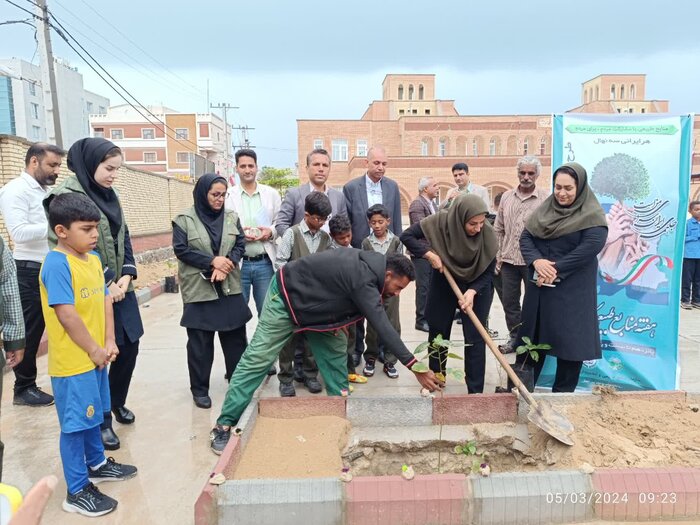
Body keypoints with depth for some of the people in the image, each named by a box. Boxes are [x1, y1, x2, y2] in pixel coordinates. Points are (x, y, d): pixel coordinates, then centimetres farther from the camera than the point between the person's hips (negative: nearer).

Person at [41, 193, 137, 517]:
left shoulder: (94, 258, 6)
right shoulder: (57, 264, -20)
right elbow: (67, 315, -22)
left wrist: (109, 342, 1)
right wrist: (95, 350, -15)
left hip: (96, 356, 8)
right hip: (72, 361, -8)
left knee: (91, 415, 24)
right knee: (75, 423, 4)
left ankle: (97, 464, 43)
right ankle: (77, 491, 19)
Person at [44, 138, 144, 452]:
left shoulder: (109, 194, 11)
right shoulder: (67, 196, -12)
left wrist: (126, 275, -2)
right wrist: (106, 284, -15)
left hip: (119, 287, 7)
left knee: (129, 346, 13)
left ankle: (117, 402, 36)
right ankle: (102, 421, 19)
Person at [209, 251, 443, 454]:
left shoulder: (370, 265, -4)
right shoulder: (363, 279, -31)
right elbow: (383, 328, -34)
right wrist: (416, 368, -32)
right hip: (287, 296, -9)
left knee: (336, 349, 5)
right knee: (257, 359, -6)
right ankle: (224, 424, 2)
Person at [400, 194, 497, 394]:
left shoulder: (487, 234, -25)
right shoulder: (440, 222, -26)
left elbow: (489, 272, -17)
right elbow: (407, 236, -18)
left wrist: (472, 292, -31)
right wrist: (430, 254, -27)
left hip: (477, 287, -1)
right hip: (443, 283, 2)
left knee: (475, 338, -3)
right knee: (438, 331, 13)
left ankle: (476, 391, 9)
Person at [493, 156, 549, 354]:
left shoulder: (545, 198, -6)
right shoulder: (506, 197, 7)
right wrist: (497, 256, 7)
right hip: (508, 260, 4)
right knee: (509, 301, 12)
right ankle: (515, 337, 28)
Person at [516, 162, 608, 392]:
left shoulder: (592, 215, -6)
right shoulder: (544, 209, 9)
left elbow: (590, 246, -18)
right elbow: (525, 237, 3)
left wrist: (557, 269, -20)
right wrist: (536, 261, -16)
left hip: (572, 289, -5)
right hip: (539, 285, 5)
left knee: (569, 340, 2)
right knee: (532, 337, 12)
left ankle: (563, 393, 18)